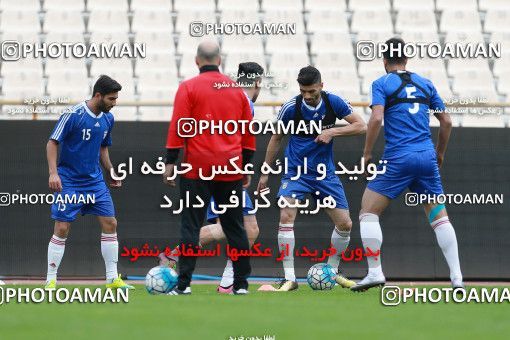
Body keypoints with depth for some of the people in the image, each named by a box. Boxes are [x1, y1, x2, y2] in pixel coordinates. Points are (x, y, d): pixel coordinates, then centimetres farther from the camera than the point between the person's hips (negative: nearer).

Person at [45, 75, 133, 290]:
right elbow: (52, 143, -11)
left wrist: (111, 174, 17)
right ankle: (50, 280, 2)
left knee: (110, 223, -1)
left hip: (95, 181, 6)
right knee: (62, 228, -7)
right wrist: (53, 173, -20)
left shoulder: (108, 118, 5)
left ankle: (112, 278, 7)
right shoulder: (73, 115, -15)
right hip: (69, 181, -6)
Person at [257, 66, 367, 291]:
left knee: (345, 224, 1)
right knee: (286, 217, -24)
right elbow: (276, 139, 2)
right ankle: (289, 278, -20)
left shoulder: (333, 102, -9)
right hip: (296, 171, -2)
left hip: (325, 173, 2)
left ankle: (332, 272, 25)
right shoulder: (291, 108, -12)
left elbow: (361, 126, -7)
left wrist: (332, 132, -21)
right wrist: (265, 173, 7)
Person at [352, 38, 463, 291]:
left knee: (368, 211, 6)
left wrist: (367, 153, -5)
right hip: (427, 157, 4)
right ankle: (456, 277, 2)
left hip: (397, 159, -4)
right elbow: (446, 121, 14)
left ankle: (375, 272, -5)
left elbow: (376, 118, -14)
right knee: (439, 217, 10)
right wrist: (440, 153, 27)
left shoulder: (382, 83, 1)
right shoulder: (425, 84, 14)